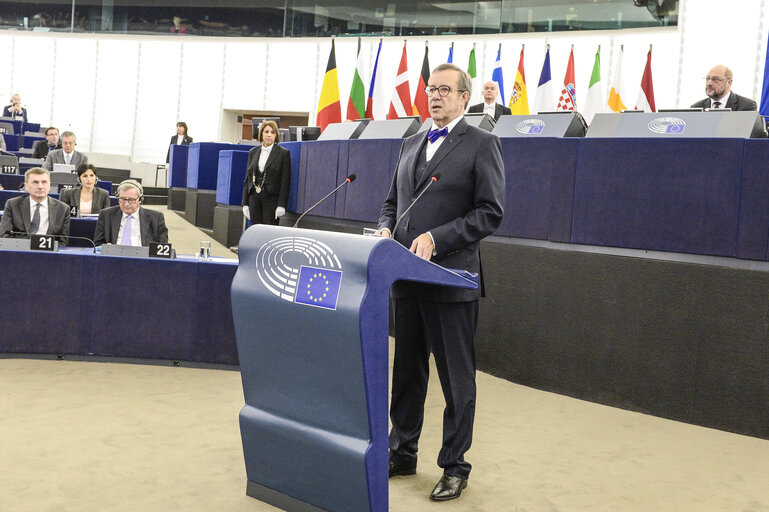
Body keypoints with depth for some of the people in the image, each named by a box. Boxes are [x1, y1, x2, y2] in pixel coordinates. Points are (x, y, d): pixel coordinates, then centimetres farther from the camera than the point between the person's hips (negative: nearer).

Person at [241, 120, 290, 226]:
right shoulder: (253, 152, 13)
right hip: (254, 198, 4)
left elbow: (285, 181, -5)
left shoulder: (283, 153, -1)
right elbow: (248, 178, 14)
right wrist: (245, 203, 8)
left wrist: (281, 205, -12)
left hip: (271, 198, -4)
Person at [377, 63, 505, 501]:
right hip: (407, 277, 7)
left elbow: (491, 213, -11)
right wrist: (387, 229, 0)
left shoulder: (482, 144, -4)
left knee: (457, 378, 4)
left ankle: (455, 467, 16)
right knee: (406, 371, 17)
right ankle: (402, 453, 31)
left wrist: (437, 238, -19)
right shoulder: (412, 145, 16)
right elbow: (393, 201, 22)